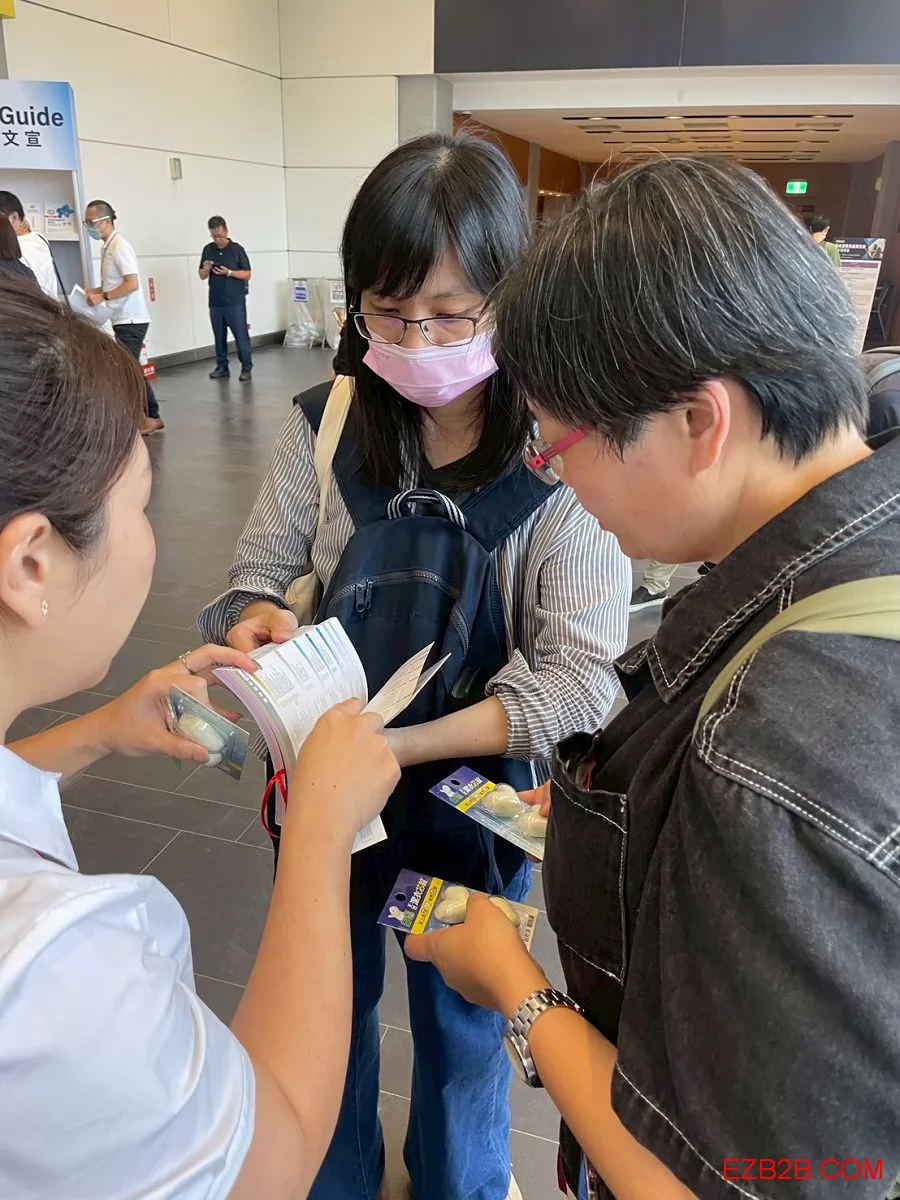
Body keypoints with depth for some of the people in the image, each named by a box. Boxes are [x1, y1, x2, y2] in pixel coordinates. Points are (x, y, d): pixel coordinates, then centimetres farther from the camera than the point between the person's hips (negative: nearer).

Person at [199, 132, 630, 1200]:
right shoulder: (326, 423, -12)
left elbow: (581, 674, -21)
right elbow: (260, 572, -1)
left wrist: (404, 744, -29)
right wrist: (259, 621, -25)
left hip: (471, 796, -2)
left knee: (462, 1029, 24)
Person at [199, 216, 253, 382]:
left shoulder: (237, 249, -2)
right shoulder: (208, 250, 9)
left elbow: (247, 274, -2)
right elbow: (202, 276, 13)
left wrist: (229, 272, -17)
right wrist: (206, 269, -10)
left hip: (235, 302, -4)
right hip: (215, 302, 4)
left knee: (241, 336, -4)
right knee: (219, 336, 8)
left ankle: (247, 368, 1)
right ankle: (222, 367, 17)